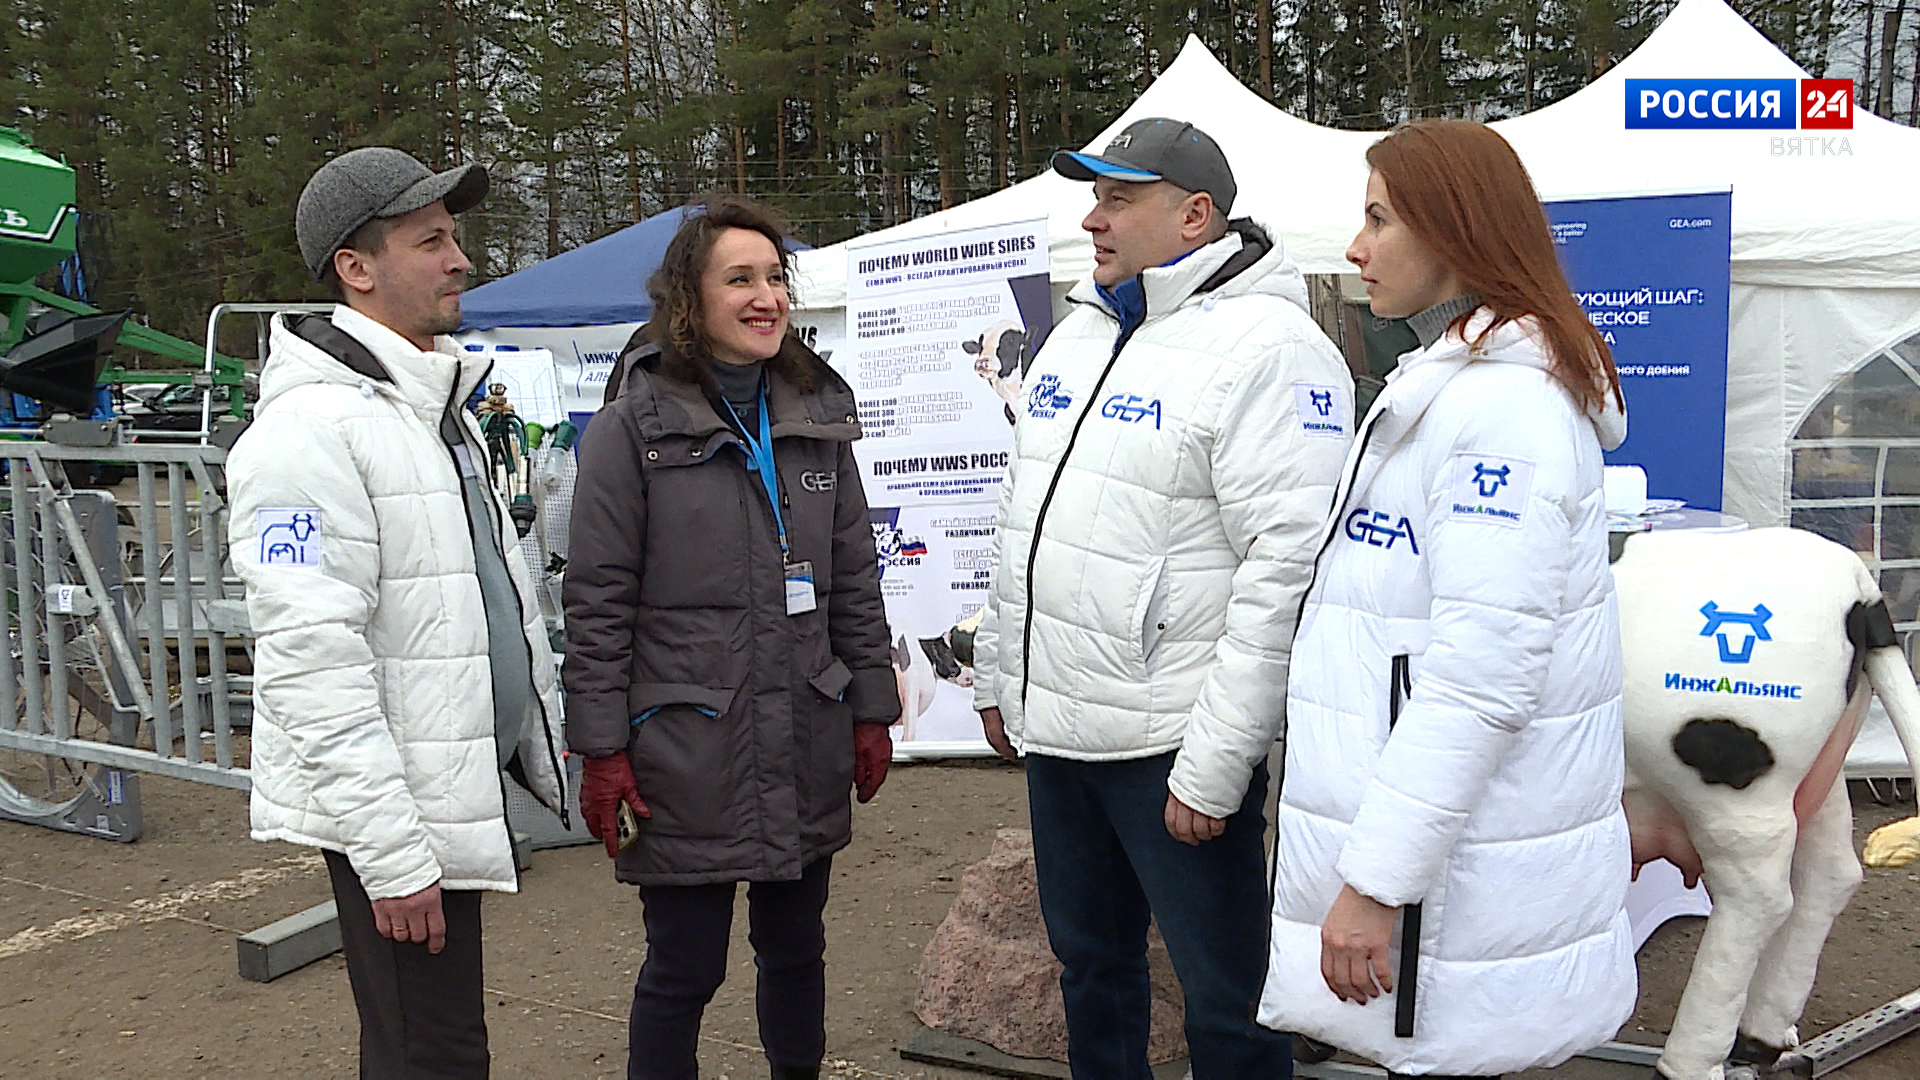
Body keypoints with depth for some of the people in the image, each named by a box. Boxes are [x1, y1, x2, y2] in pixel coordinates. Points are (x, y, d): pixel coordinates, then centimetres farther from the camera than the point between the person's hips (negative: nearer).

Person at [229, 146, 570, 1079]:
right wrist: (392, 854, -24)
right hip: (392, 810, -9)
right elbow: (310, 658, -24)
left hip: (458, 784, 9)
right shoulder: (312, 427, -18)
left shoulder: (435, 406, 14)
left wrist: (545, 753, 19)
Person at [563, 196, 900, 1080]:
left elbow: (855, 580, 11)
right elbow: (596, 601, -7)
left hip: (807, 748, 5)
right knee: (685, 966, 6)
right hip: (686, 751, -4)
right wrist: (601, 750, -10)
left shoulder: (819, 416, 8)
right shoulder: (634, 425, -6)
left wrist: (872, 710, 8)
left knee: (796, 949, 18)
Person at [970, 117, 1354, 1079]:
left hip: (1175, 747, -8)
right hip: (1053, 731, 8)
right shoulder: (1077, 334, 12)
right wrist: (996, 677, 20)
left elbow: (1288, 567, -21)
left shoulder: (1266, 348, -15)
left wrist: (1215, 764, -21)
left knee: (1225, 1002, 5)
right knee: (1089, 966, 22)